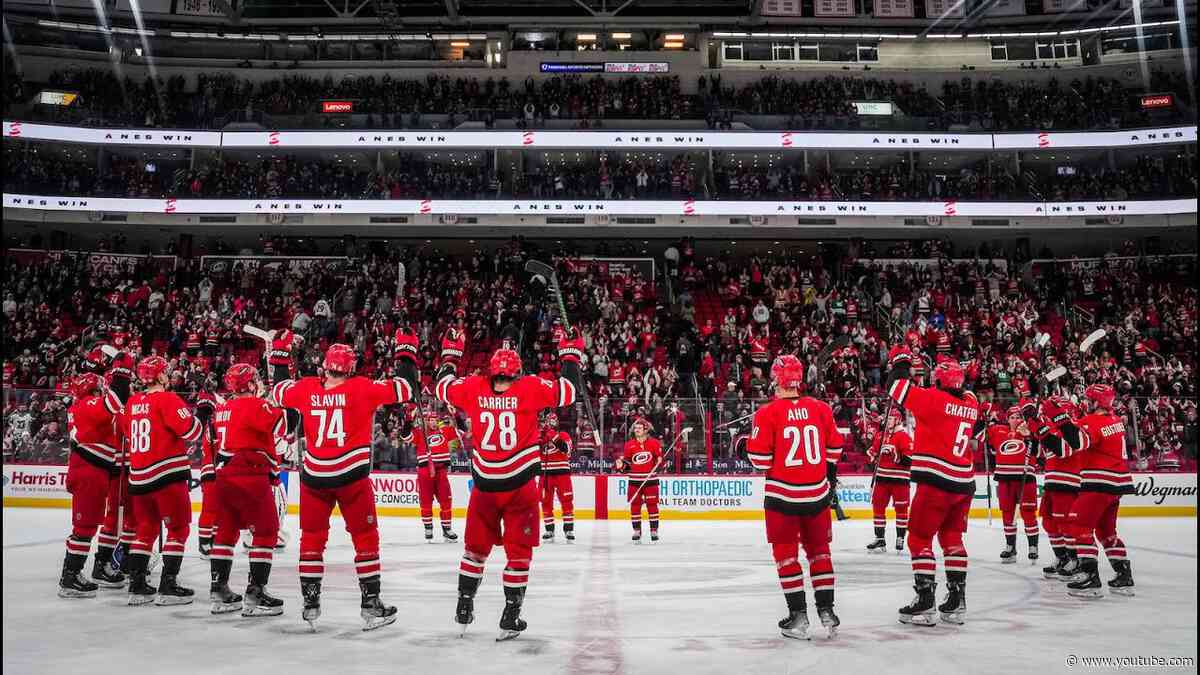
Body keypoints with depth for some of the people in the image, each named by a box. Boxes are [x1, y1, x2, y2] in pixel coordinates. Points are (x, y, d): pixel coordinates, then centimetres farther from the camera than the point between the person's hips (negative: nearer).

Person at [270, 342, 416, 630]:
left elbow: (276, 392, 19)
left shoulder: (305, 389, 0)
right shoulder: (362, 388, -9)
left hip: (314, 477, 3)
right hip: (352, 477, -3)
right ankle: (370, 603, 9)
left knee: (312, 538, 15)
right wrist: (408, 352, 9)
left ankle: (310, 603, 18)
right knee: (366, 538, 8)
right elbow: (405, 388, -5)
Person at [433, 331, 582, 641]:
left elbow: (443, 387, 13)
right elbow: (568, 390, -5)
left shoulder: (473, 388, -3)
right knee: (519, 551, 9)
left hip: (484, 485, 3)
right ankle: (511, 617, 10)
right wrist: (570, 353, 9)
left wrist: (448, 357, 28)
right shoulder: (530, 388, -10)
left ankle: (464, 608, 25)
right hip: (521, 487, -2)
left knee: (475, 547, 19)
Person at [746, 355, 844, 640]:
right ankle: (826, 609, 18)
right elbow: (834, 447, 10)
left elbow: (760, 457, -12)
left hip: (782, 494, -3)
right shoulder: (821, 409, 1)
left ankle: (798, 615, 7)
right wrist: (830, 475, 24)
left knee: (786, 552, 8)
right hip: (817, 493, 3)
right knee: (819, 549, 17)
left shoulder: (768, 413, -12)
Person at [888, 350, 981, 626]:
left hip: (936, 481, -7)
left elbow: (898, 387, -6)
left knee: (919, 538, 2)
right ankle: (956, 602, 18)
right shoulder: (971, 404, 8)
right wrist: (951, 367, 25)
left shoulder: (934, 399, -11)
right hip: (964, 483, 7)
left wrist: (900, 360, 9)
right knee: (952, 538, 17)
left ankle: (925, 602, -2)